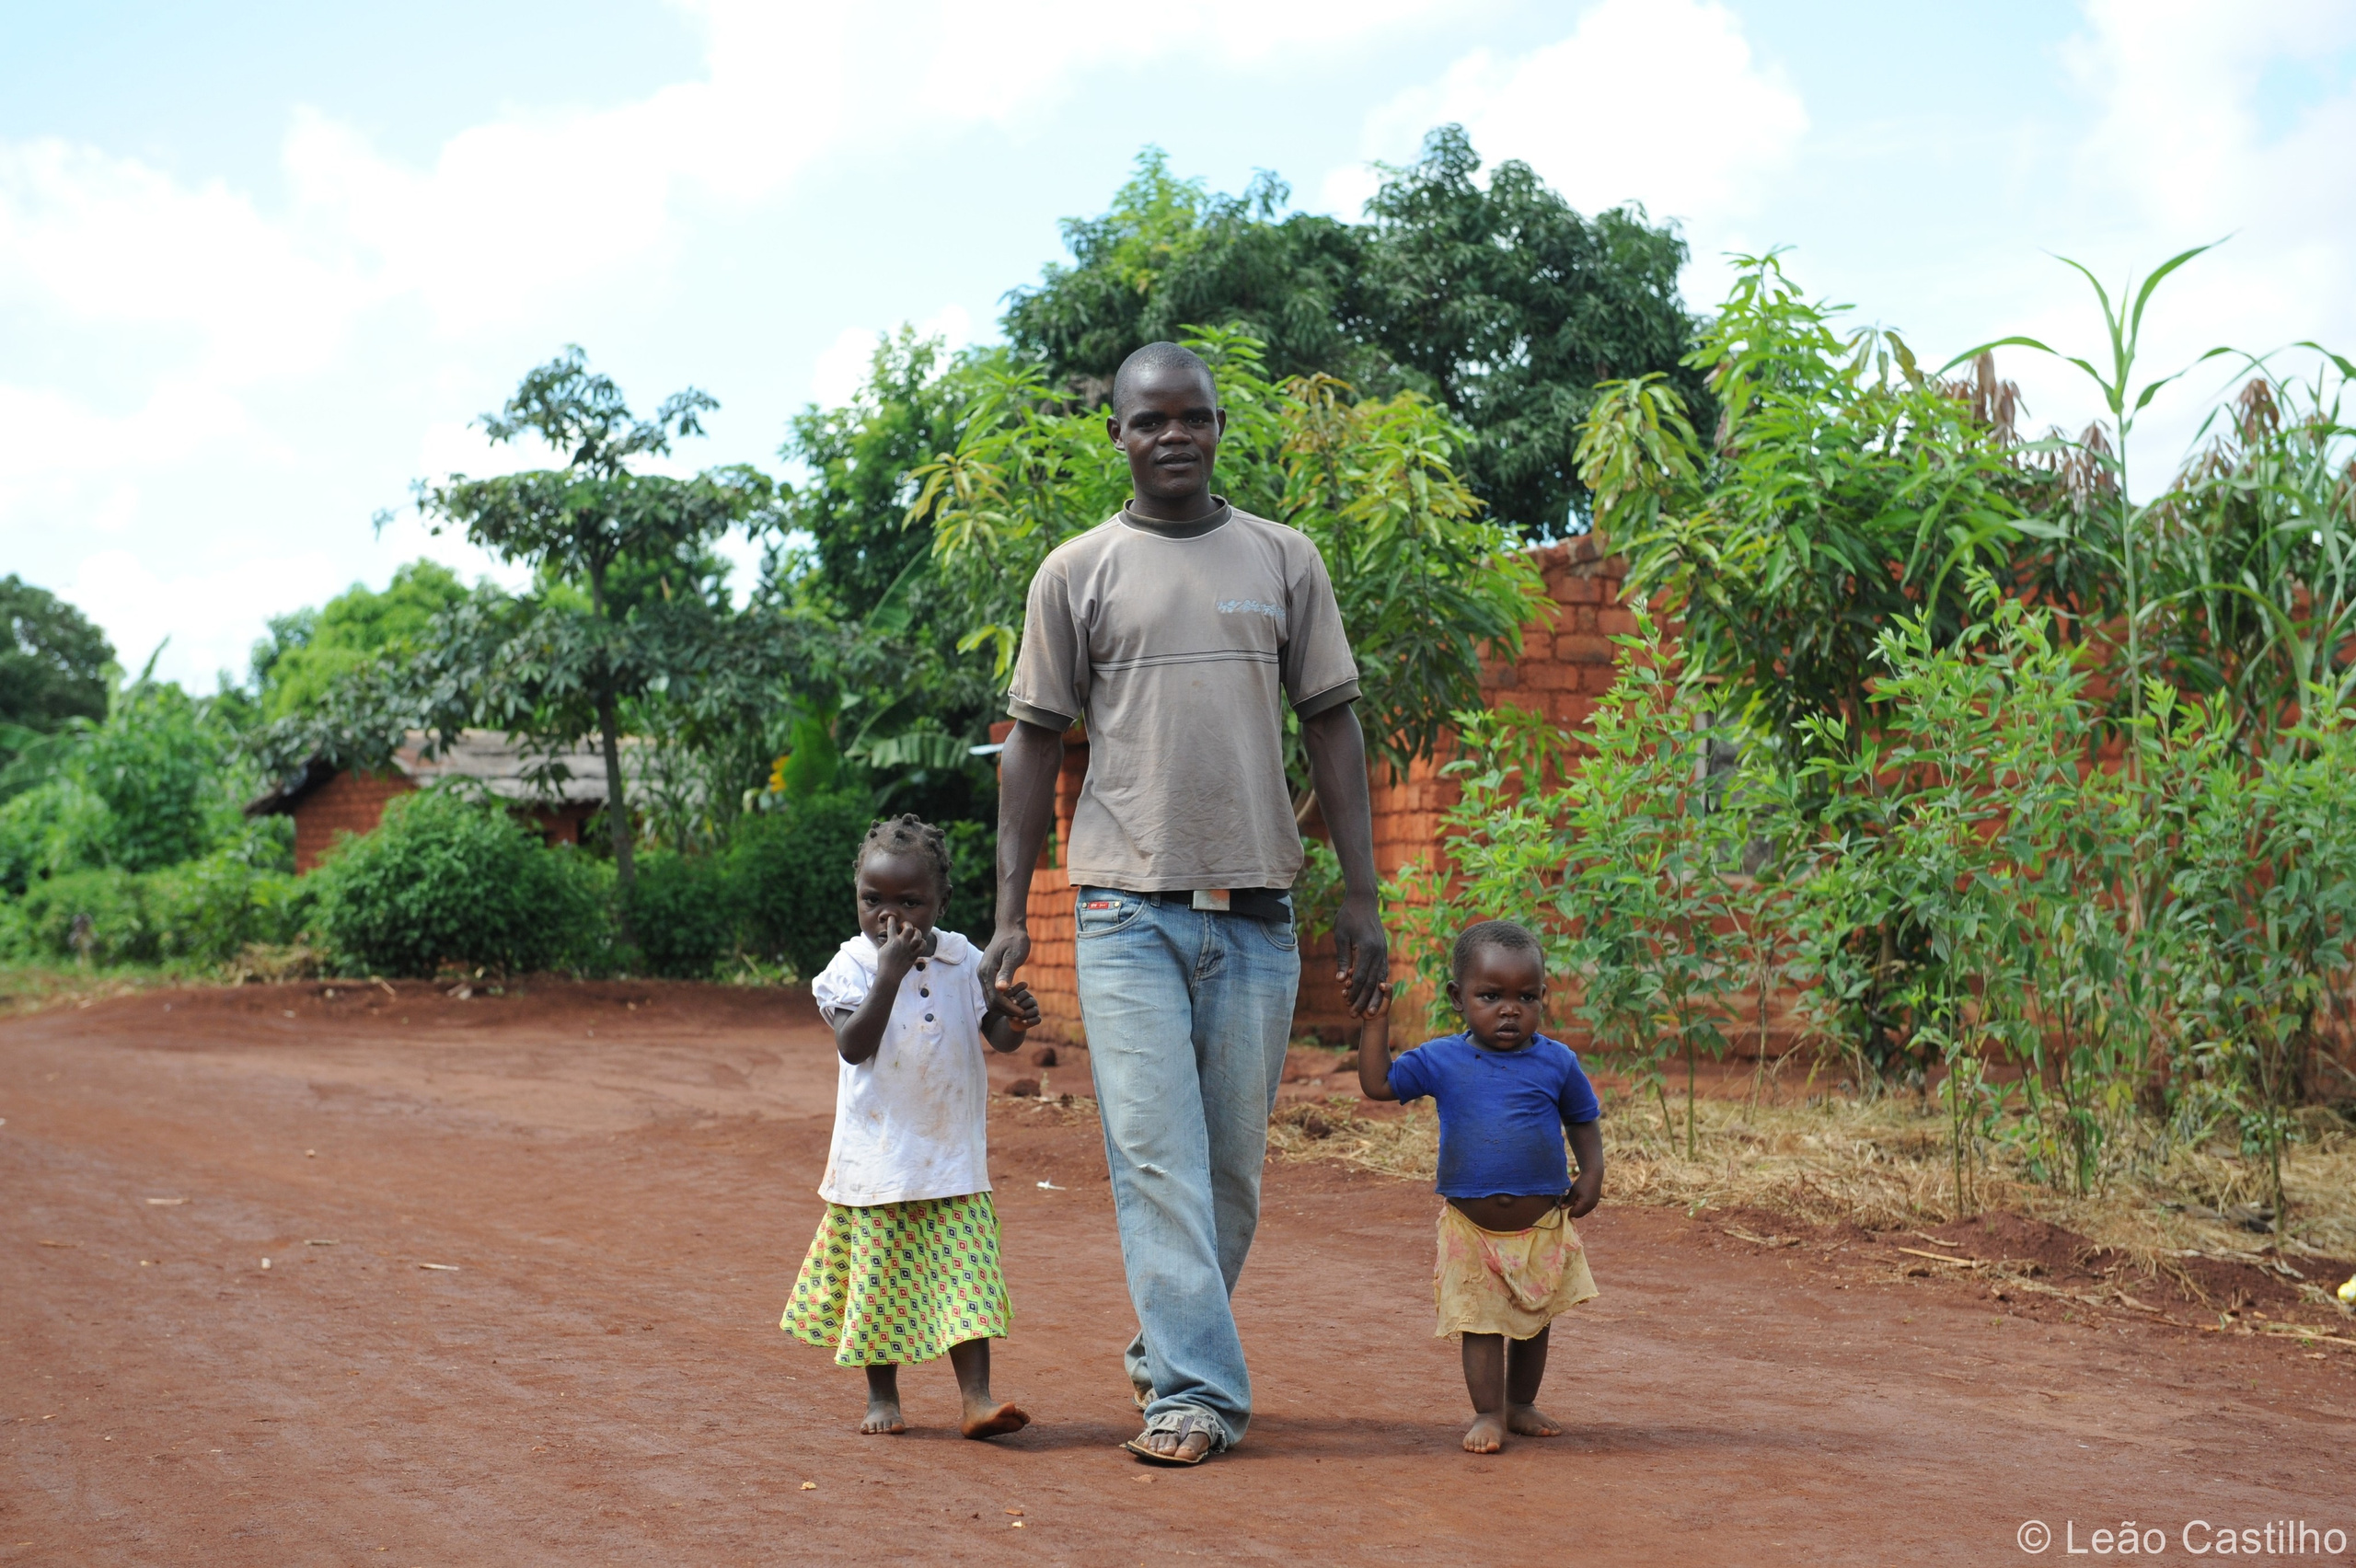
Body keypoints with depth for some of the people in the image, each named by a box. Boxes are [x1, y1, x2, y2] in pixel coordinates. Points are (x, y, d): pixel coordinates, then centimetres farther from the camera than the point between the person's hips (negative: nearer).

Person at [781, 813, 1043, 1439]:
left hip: (953, 1156, 2)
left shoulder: (963, 960, 2)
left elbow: (997, 1035, 6)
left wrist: (1017, 1017, -17)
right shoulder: (853, 966, -6)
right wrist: (890, 973, -26)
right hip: (877, 1158, -2)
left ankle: (977, 1396, -1)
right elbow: (855, 1047, -19)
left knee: (966, 1273, -3)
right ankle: (882, 1394, 24)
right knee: (881, 1277, 8)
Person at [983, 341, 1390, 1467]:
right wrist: (1011, 908, 0)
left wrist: (1361, 898, 3)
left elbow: (1331, 726, 9)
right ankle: (1196, 1393, -6)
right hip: (1127, 906, -2)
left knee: (1234, 1161, 6)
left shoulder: (1284, 561, 10)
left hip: (1255, 907, 2)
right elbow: (1035, 740, 6)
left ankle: (1165, 1350, 24)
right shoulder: (1076, 572, 6)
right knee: (1156, 1153, -8)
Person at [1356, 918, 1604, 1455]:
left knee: (1533, 1320, 15)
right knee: (1480, 1321, 0)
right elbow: (1377, 1083, -5)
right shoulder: (1442, 1061, -5)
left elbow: (1584, 1120, 8)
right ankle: (1488, 1413, 10)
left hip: (1542, 1227, 1)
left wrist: (1592, 1174, -5)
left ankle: (1521, 1403, 32)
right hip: (1470, 1229, -1)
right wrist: (1376, 1017, -9)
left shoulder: (1557, 1062, -4)